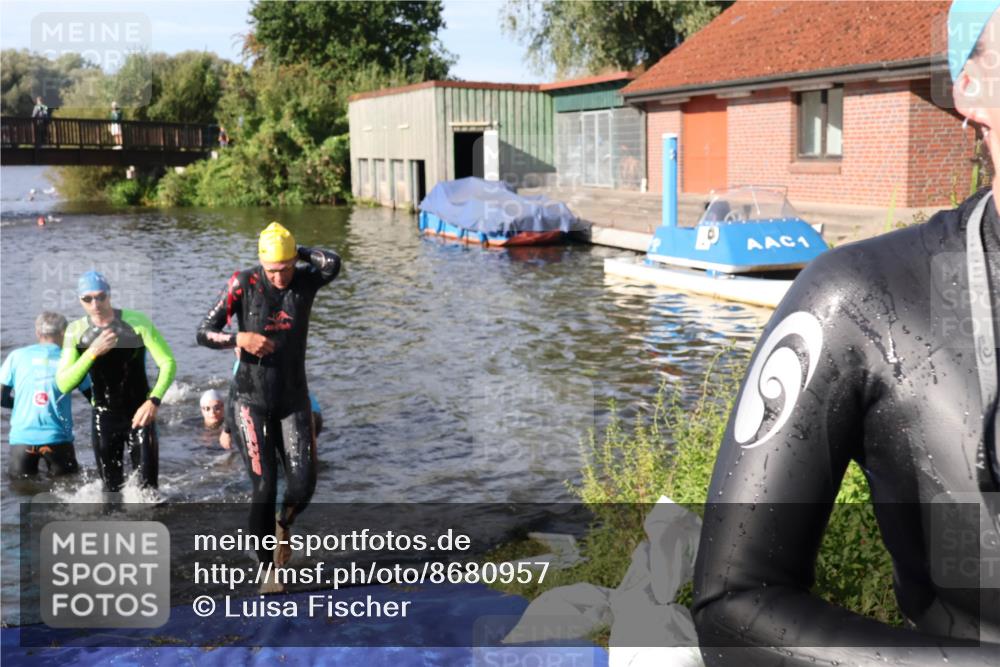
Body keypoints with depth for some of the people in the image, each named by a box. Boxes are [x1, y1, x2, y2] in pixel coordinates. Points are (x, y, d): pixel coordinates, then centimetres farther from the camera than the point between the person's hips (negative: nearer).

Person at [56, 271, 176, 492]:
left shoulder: (136, 322, -11)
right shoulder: (76, 331, -5)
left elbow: (168, 363, -11)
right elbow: (63, 384, -11)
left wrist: (154, 401, -25)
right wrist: (93, 352, -23)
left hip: (139, 413, -2)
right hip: (104, 417, 2)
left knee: (148, 486, -7)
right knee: (112, 487, 9)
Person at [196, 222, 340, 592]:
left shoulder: (306, 281, -4)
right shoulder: (243, 284, -9)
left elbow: (332, 264, -27)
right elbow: (204, 333, -6)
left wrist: (299, 252, -11)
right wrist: (240, 339, -23)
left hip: (293, 401, 2)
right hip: (251, 401, -2)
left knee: (303, 484, -5)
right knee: (264, 487, -7)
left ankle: (283, 525, 31)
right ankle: (269, 570, 10)